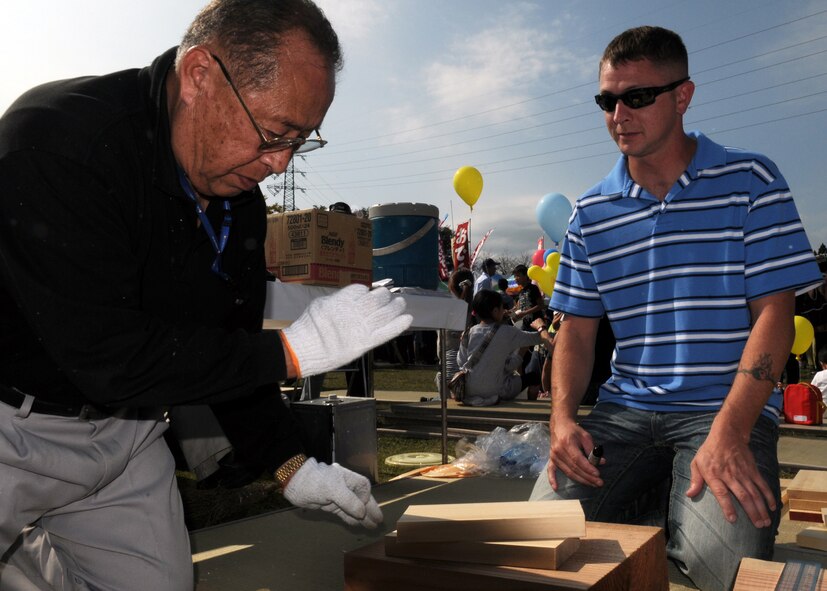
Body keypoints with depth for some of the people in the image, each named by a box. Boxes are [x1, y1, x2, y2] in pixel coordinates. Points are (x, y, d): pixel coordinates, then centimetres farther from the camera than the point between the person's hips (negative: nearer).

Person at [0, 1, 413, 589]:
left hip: (126, 430, 7)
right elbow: (110, 360, -31)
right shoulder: (58, 140, -26)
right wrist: (296, 348, -27)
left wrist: (291, 464, 1)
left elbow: (232, 351, 7)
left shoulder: (240, 200, -3)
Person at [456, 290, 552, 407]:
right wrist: (541, 327, 22)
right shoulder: (507, 332, -10)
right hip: (493, 392, -5)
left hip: (467, 391, 5)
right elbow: (539, 338, 0)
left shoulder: (469, 332, -1)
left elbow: (460, 362, 3)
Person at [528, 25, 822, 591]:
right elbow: (576, 331, 10)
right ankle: (655, 498, 10)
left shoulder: (750, 181, 1)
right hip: (625, 410, 3)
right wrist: (563, 417, -9)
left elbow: (774, 315, -6)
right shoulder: (590, 213, 10)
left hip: (729, 410, -2)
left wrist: (728, 433, -19)